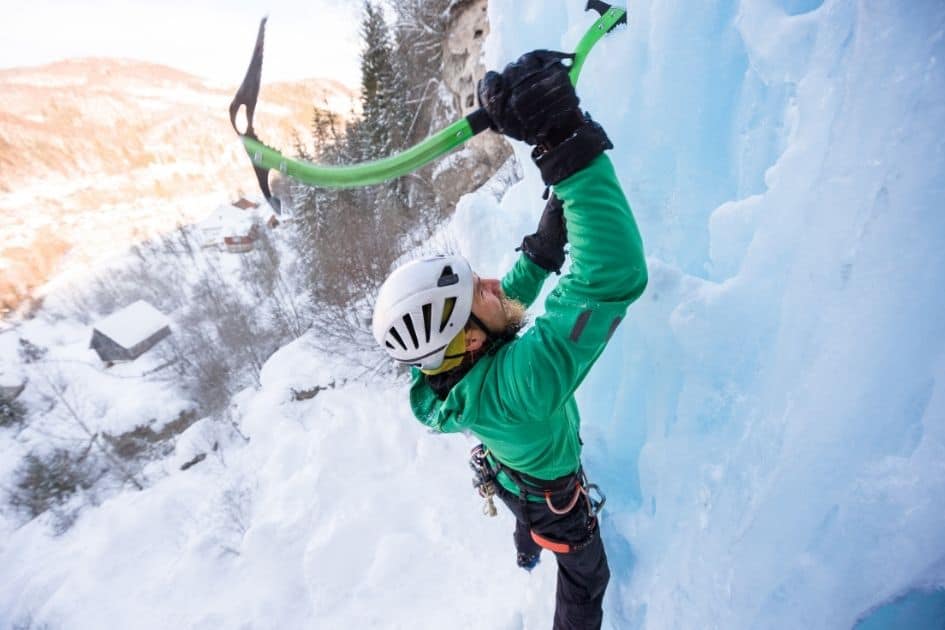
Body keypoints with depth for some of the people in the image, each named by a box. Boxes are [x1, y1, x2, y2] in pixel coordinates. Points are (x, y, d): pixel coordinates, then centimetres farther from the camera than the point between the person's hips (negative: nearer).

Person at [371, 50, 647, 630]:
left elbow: (515, 291, -11)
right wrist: (567, 144, -67)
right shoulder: (516, 383, -54)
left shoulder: (449, 362, -30)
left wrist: (549, 239, -23)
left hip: (509, 468, 8)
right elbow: (615, 277, -66)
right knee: (586, 576, 26)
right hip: (553, 493, -7)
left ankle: (526, 553, 77)